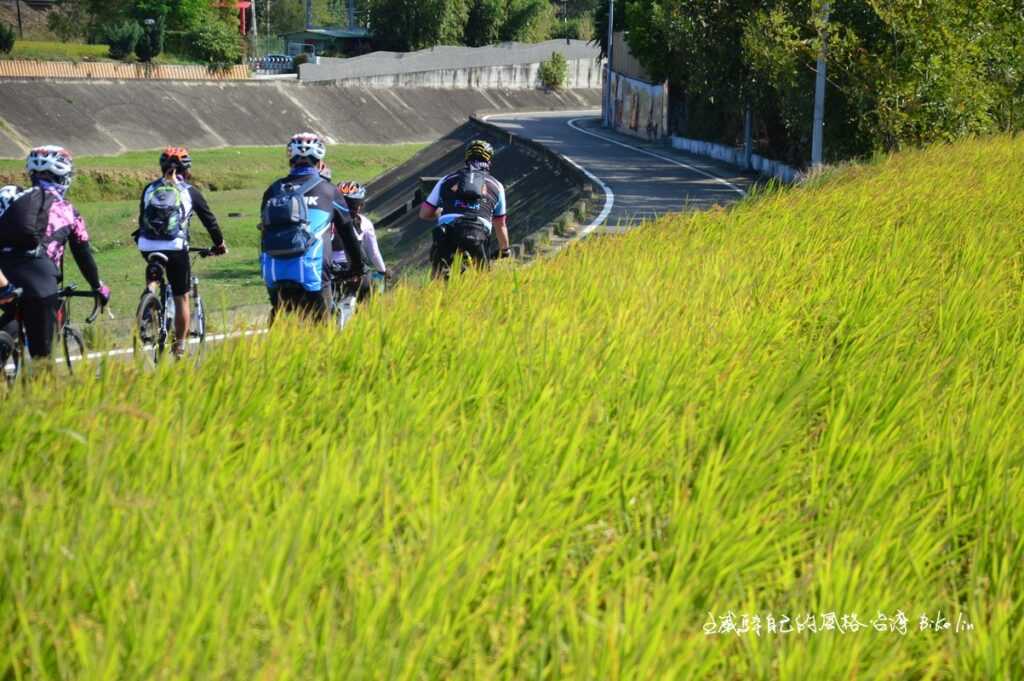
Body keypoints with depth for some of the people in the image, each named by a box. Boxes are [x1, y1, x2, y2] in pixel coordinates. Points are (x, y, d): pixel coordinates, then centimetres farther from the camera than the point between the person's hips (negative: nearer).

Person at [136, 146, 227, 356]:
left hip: (148, 249, 3)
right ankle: (179, 347, 5)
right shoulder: (189, 191, 5)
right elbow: (209, 219, 12)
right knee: (181, 298, 7)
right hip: (176, 250, -3)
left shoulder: (149, 189, 13)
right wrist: (220, 244, 27)